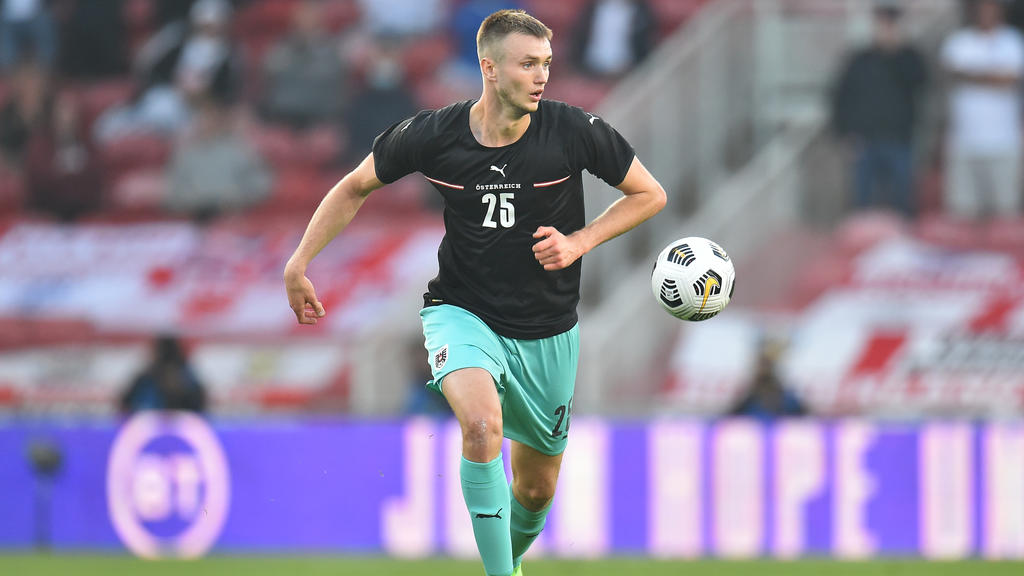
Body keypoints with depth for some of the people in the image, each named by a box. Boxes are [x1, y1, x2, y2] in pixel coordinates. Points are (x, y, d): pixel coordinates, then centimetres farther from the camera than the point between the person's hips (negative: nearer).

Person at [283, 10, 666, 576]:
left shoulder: (574, 131, -14)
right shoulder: (431, 135, -13)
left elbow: (649, 193, 0)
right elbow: (356, 186, 5)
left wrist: (579, 241, -13)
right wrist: (300, 261, 2)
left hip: (547, 331, 2)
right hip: (461, 312, -2)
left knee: (537, 487, 13)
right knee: (482, 424, -33)